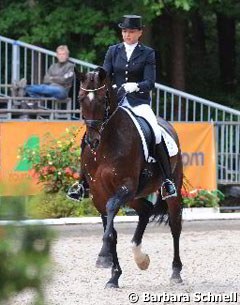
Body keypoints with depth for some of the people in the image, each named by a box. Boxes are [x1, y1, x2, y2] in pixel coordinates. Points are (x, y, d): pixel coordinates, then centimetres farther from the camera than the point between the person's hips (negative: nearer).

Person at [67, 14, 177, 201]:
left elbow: (150, 82, -5)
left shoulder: (147, 53, 3)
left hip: (139, 102, -3)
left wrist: (135, 86, -25)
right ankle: (84, 183, -5)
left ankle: (168, 180, -18)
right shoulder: (114, 51, 11)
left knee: (156, 134, -27)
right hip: (115, 101, 3)